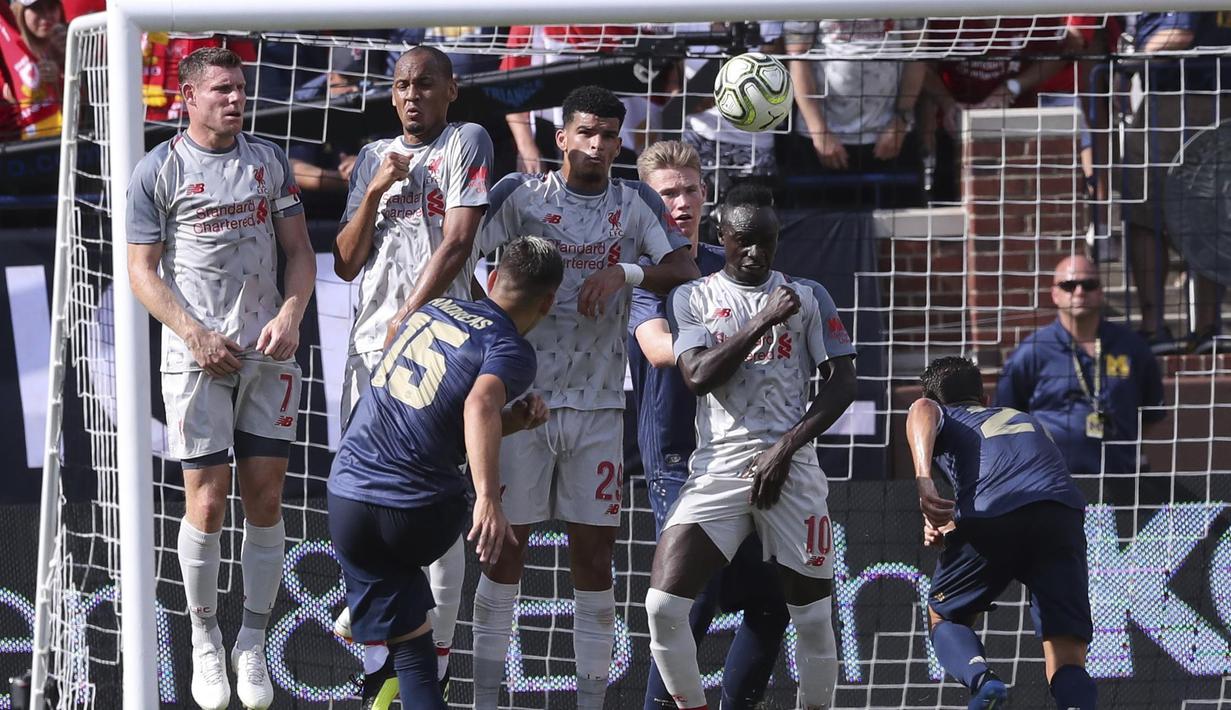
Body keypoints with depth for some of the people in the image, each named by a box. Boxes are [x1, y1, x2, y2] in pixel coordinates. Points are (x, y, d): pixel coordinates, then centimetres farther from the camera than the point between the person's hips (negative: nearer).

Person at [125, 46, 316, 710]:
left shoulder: (268, 160, 11)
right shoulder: (158, 170, 0)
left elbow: (299, 252, 13)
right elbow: (143, 270, -1)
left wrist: (290, 315, -5)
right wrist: (196, 335, -12)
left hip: (268, 354, 3)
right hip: (197, 356, -3)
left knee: (265, 499, 1)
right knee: (207, 501, -6)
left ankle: (252, 646, 10)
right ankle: (205, 642, 9)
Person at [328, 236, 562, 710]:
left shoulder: (433, 310, 13)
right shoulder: (512, 350, -7)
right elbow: (480, 404, -30)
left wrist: (513, 421, 10)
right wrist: (488, 500, -39)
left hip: (349, 500, 3)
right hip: (421, 513, -3)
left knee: (411, 649, 11)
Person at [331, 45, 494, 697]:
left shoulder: (466, 143, 0)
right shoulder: (373, 158, 17)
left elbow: (456, 243, -8)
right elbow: (346, 264, 13)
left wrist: (407, 321, -9)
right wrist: (375, 192, -1)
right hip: (370, 346, 6)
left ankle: (435, 655, -7)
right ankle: (381, 643, 15)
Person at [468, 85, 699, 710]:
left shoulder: (636, 204, 7)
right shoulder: (521, 195, 2)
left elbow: (686, 271, -4)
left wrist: (627, 272, -21)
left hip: (598, 406, 2)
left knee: (593, 556, 2)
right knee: (506, 548, 2)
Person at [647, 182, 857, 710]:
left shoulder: (809, 297, 9)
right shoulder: (693, 298, 9)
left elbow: (842, 384, 4)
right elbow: (697, 375, -7)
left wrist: (786, 447, -7)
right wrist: (765, 320, -12)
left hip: (790, 465, 0)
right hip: (718, 464, 0)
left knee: (812, 615, -1)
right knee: (663, 603, -13)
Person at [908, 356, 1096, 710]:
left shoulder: (942, 416, 27)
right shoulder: (1026, 419, 42)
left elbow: (922, 411, 3)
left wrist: (923, 481, -12)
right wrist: (954, 524, 41)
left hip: (993, 515, -3)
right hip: (1063, 507, 3)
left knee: (945, 618, 22)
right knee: (1067, 660, 1)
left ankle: (980, 678, -11)